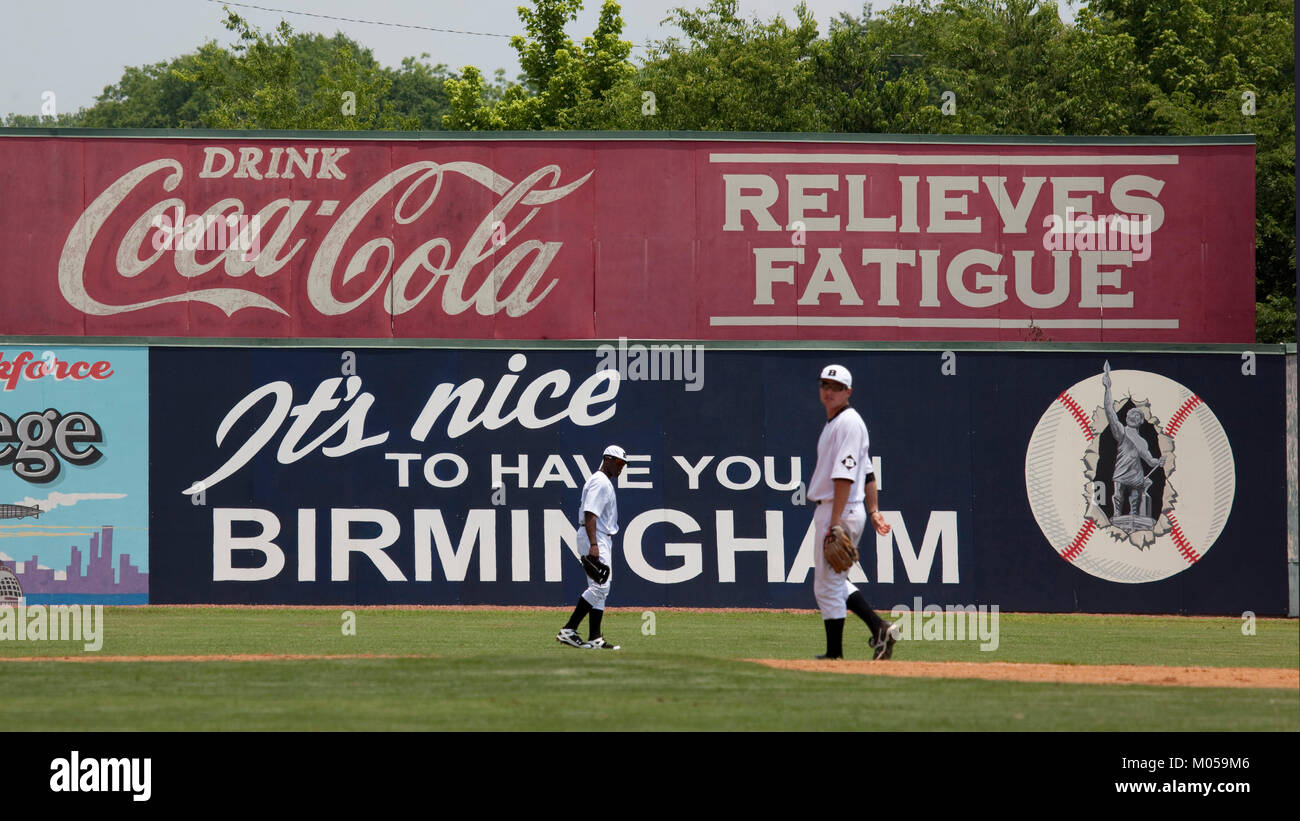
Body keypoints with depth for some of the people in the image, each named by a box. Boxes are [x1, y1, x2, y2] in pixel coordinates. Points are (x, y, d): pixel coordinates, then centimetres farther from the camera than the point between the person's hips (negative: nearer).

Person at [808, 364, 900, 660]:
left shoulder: (848, 423, -14)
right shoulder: (834, 423, 17)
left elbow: (845, 475, -22)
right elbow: (868, 472, 21)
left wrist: (836, 522, -27)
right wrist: (873, 511, 17)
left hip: (841, 511, -11)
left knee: (827, 585, -5)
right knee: (834, 582, 17)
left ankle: (834, 655, 0)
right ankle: (879, 628, 14)